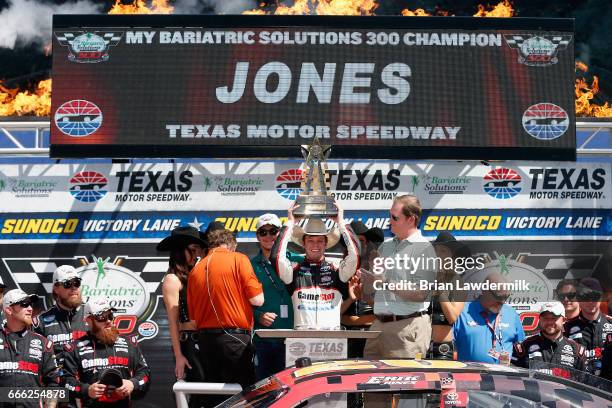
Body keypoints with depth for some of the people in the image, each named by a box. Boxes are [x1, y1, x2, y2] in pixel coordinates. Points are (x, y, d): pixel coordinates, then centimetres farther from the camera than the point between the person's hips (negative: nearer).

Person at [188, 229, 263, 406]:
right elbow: (257, 300, -7)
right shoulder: (238, 259, -3)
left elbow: (192, 315, 12)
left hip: (205, 337, 5)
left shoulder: (196, 270, 12)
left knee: (214, 398, 12)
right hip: (235, 337, -5)